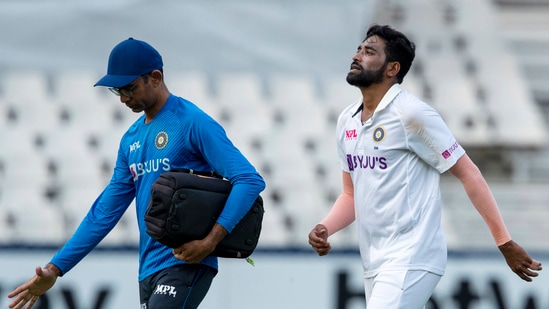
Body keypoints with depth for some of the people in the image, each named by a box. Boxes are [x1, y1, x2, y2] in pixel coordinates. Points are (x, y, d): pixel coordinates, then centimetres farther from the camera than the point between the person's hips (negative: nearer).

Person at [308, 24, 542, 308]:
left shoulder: (412, 114, -12)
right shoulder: (346, 121, 11)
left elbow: (468, 174, -9)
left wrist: (505, 243, -10)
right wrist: (325, 229, -1)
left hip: (410, 260, -8)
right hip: (374, 264, 8)